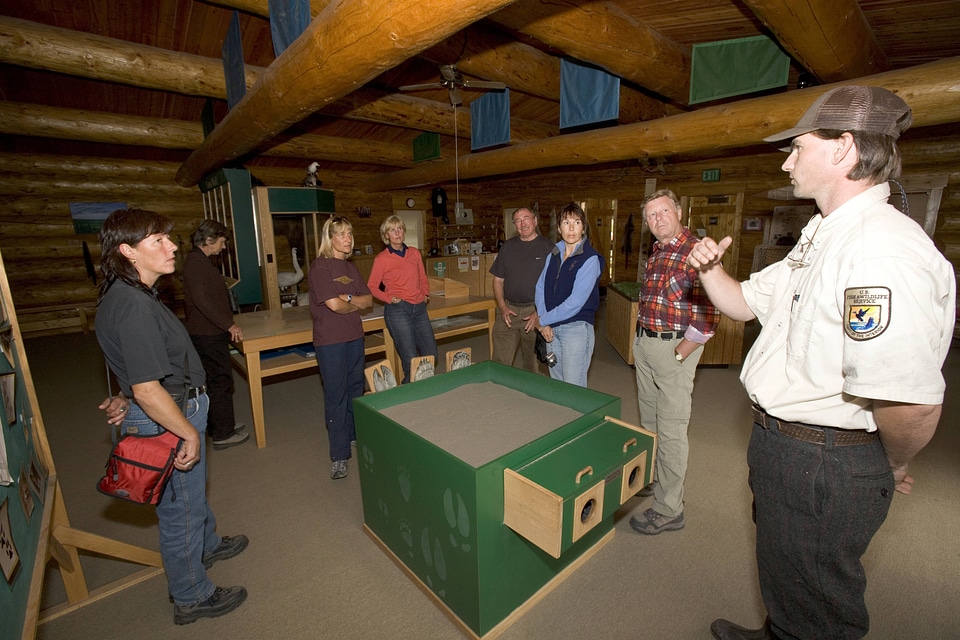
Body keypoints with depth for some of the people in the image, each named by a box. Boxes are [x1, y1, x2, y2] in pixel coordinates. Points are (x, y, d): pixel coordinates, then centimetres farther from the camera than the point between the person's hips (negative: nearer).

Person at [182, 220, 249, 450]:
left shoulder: (199, 261, 15)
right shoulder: (196, 262, -17)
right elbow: (202, 300, -24)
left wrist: (227, 323, 23)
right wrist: (229, 324, -20)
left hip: (208, 332, 10)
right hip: (208, 334, -10)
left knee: (214, 380, 18)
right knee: (221, 381, -3)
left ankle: (218, 424, 31)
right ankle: (223, 434, 7)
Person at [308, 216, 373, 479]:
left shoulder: (350, 267, 11)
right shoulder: (320, 265, -11)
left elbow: (369, 300, 7)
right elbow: (334, 304, -20)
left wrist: (348, 298, -11)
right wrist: (355, 304, -1)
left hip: (354, 336, 7)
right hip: (330, 339, -7)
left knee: (356, 388, 16)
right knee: (336, 395, -1)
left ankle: (355, 433, 35)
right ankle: (339, 455, 9)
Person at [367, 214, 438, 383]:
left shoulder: (415, 253, 12)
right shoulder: (381, 258, -2)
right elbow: (371, 286, 3)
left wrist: (426, 294, 8)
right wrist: (389, 298, -11)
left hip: (419, 308, 5)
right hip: (398, 310, -5)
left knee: (432, 356, 9)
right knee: (411, 361, -6)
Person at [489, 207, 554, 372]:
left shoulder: (548, 247, -1)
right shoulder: (508, 246, 10)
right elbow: (498, 280, 12)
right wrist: (502, 307, -2)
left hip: (536, 311, -3)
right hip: (508, 310, 3)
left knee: (532, 364, 10)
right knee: (499, 364, 2)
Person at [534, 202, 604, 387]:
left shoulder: (590, 259, -11)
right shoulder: (554, 253, 8)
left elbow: (576, 302, -18)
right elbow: (540, 287, 7)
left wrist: (543, 320, -10)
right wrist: (544, 323, -6)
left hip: (576, 328, -6)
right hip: (551, 329, 6)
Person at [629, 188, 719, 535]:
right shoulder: (655, 252, 11)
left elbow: (708, 317, -20)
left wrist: (678, 355, -16)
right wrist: (642, 337, 13)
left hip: (674, 347, -8)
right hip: (643, 343, 9)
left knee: (671, 430, 0)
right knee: (648, 423, 20)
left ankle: (669, 510, 14)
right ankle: (652, 479, 40)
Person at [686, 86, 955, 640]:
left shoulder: (884, 248, -27)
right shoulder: (822, 238, 8)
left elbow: (912, 403, -34)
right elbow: (746, 303, 16)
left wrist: (892, 468, -14)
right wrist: (711, 270, -4)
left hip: (824, 467, -10)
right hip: (781, 446, 10)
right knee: (786, 580, 32)